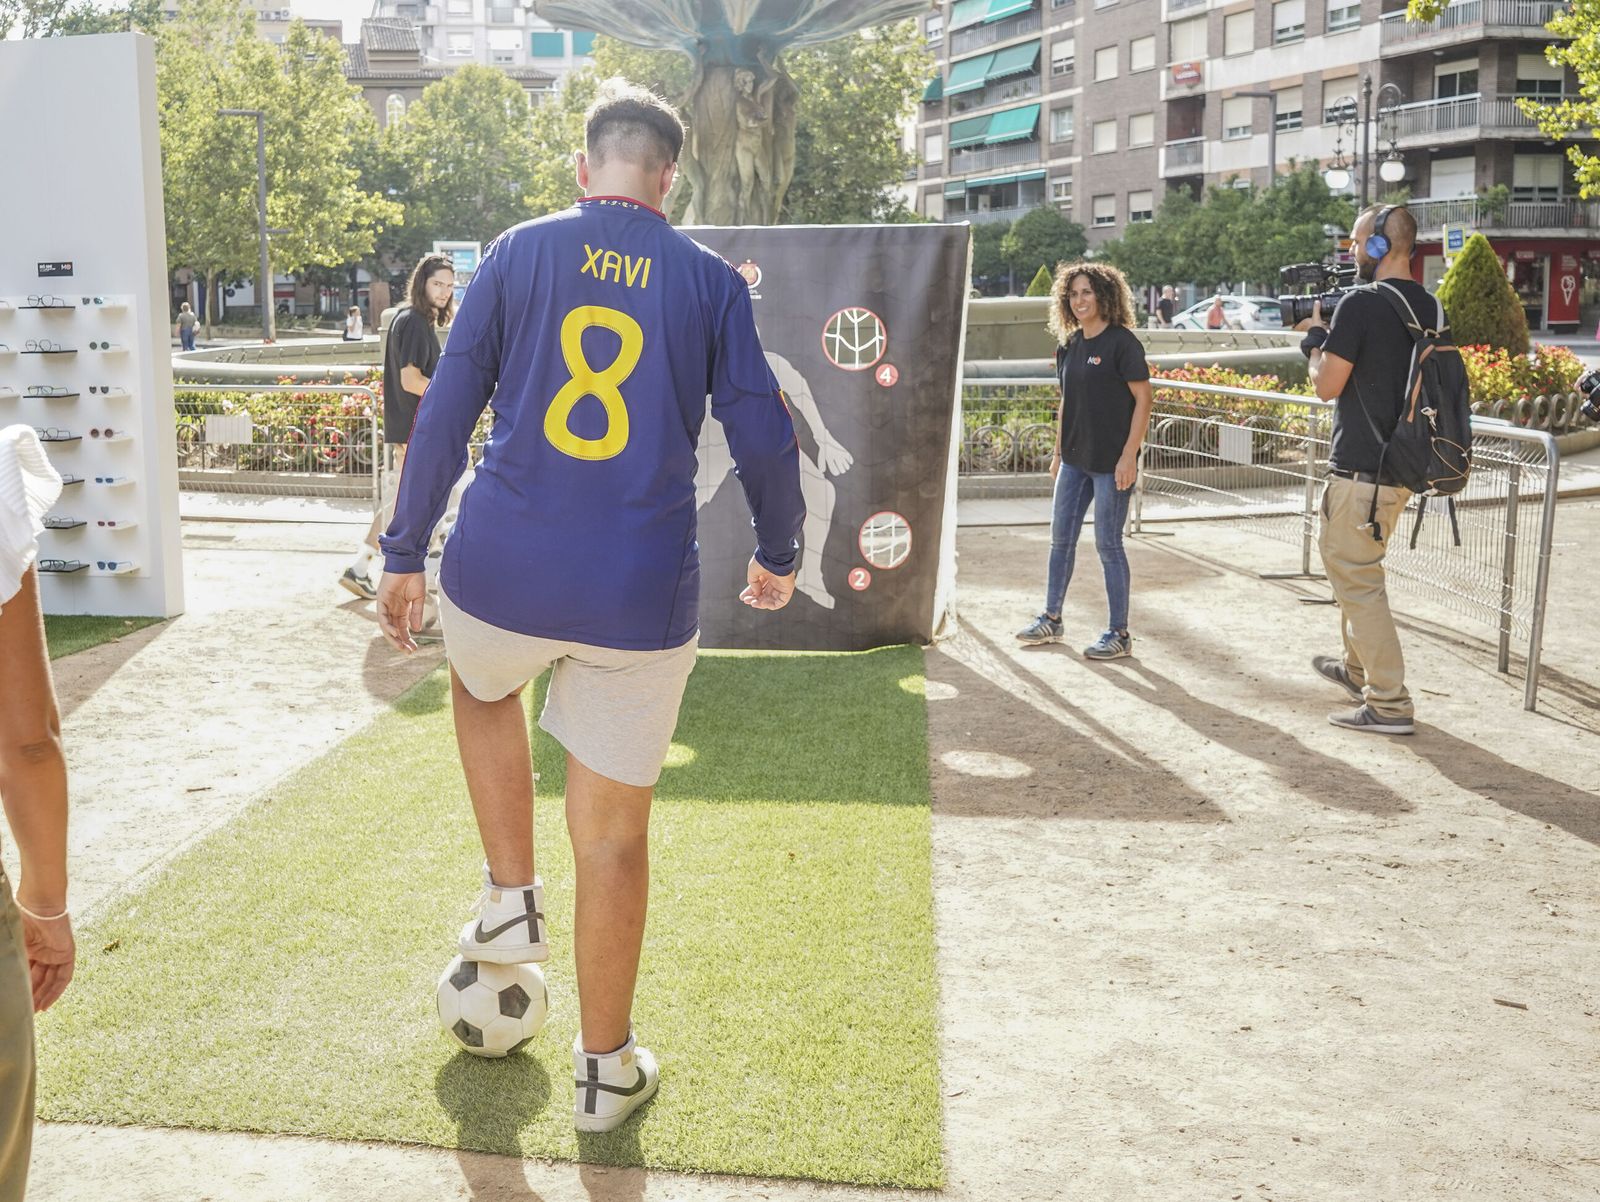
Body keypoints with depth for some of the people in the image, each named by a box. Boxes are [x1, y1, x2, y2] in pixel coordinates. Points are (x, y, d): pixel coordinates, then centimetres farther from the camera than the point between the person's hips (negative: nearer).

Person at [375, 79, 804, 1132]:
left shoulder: (518, 253, 4)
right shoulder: (714, 282, 3)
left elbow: (446, 415, 2)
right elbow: (765, 436, 3)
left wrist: (404, 555, 9)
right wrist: (779, 553, 19)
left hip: (500, 575, 1)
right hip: (642, 599, 0)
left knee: (484, 689, 36)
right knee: (615, 835, 11)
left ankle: (512, 902, 27)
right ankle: (606, 1070, 24)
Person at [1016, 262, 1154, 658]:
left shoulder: (1122, 342, -12)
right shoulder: (1069, 346, 8)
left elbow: (1144, 399, -13)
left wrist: (1129, 455, -18)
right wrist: (1058, 451, 16)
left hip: (1111, 462, -7)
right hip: (1075, 460, 7)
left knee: (1108, 544, -1)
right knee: (1060, 538, 14)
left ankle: (1119, 634, 10)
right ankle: (1051, 620, 28)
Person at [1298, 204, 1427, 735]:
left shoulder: (1360, 304, -18)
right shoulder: (1428, 306, 8)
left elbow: (1327, 386, -14)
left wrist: (1316, 335, 3)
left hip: (1360, 469, -9)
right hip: (1404, 466, 9)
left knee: (1357, 577, -2)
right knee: (1355, 565, 25)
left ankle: (1389, 703, -1)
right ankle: (1358, 668, 39)